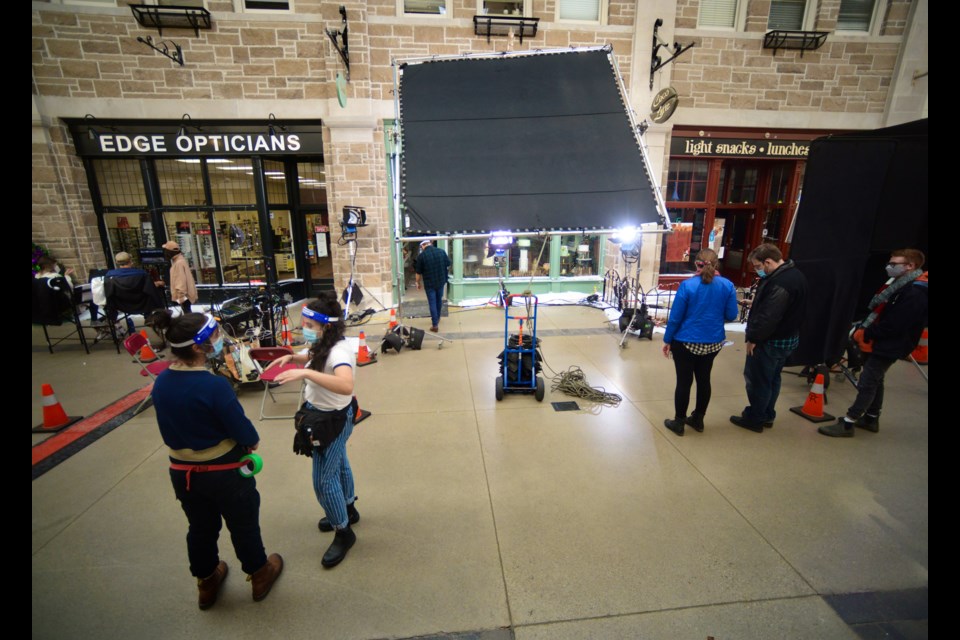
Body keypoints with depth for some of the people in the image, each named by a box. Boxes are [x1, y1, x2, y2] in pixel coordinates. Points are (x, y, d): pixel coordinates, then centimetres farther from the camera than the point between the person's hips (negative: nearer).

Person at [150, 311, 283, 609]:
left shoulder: (160, 383, -9)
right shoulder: (214, 385, -30)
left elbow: (168, 432, 4)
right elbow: (244, 433, -23)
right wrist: (253, 441, -3)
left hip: (182, 472, 6)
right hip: (226, 472, -5)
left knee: (200, 528, 27)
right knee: (243, 526, 18)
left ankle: (206, 583, 48)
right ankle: (260, 575, 41)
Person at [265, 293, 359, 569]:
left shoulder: (339, 352, -33)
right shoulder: (325, 344, -4)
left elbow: (346, 385, -51)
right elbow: (314, 359, 20)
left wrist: (305, 373, -54)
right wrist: (291, 357, 1)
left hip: (332, 419, -10)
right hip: (323, 413, 10)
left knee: (323, 479, 3)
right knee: (338, 464, 26)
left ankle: (343, 533, 24)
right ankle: (348, 510, 49)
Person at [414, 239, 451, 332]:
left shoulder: (421, 255, -13)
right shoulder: (442, 251, -2)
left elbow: (418, 272, -6)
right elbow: (448, 265, 8)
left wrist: (418, 282, 9)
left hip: (429, 283, -4)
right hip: (441, 281, 4)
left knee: (432, 303, 2)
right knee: (439, 300, 21)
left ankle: (435, 325, 3)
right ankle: (437, 318, 39)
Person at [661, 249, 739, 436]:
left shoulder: (687, 285, -16)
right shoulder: (728, 286, -6)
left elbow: (675, 317, -13)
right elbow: (731, 316, 0)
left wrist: (667, 340, -2)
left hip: (686, 342, -4)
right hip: (713, 343, 4)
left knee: (684, 382, 7)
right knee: (704, 379, 19)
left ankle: (679, 422, 20)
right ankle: (698, 420, 34)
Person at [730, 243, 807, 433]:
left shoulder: (780, 283, -27)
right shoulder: (795, 274, 7)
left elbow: (768, 317, -28)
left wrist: (753, 338, -18)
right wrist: (755, 304, 13)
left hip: (770, 341, -10)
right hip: (789, 338, 10)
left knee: (757, 380, 4)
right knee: (772, 379, 20)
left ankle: (754, 419, 17)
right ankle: (767, 416, 33)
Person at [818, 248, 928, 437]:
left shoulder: (915, 293, -21)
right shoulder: (900, 285, 10)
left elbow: (893, 326, -25)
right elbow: (876, 312, 14)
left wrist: (865, 335, -15)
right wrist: (862, 330, 3)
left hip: (887, 347, -10)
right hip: (876, 343, 10)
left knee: (867, 384, -5)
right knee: (875, 381, 19)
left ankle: (847, 424, 0)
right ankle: (871, 419, 33)